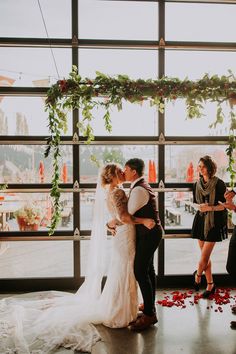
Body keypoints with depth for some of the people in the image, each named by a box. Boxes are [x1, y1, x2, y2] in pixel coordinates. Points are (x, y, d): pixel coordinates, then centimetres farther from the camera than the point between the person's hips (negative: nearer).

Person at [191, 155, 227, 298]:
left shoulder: (219, 184, -9)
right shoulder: (197, 184, 7)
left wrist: (211, 207, -20)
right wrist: (199, 206, -8)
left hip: (214, 222, -5)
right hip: (201, 221, 5)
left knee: (204, 257, -5)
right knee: (205, 256, 10)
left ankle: (197, 275, 23)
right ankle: (210, 284, 25)